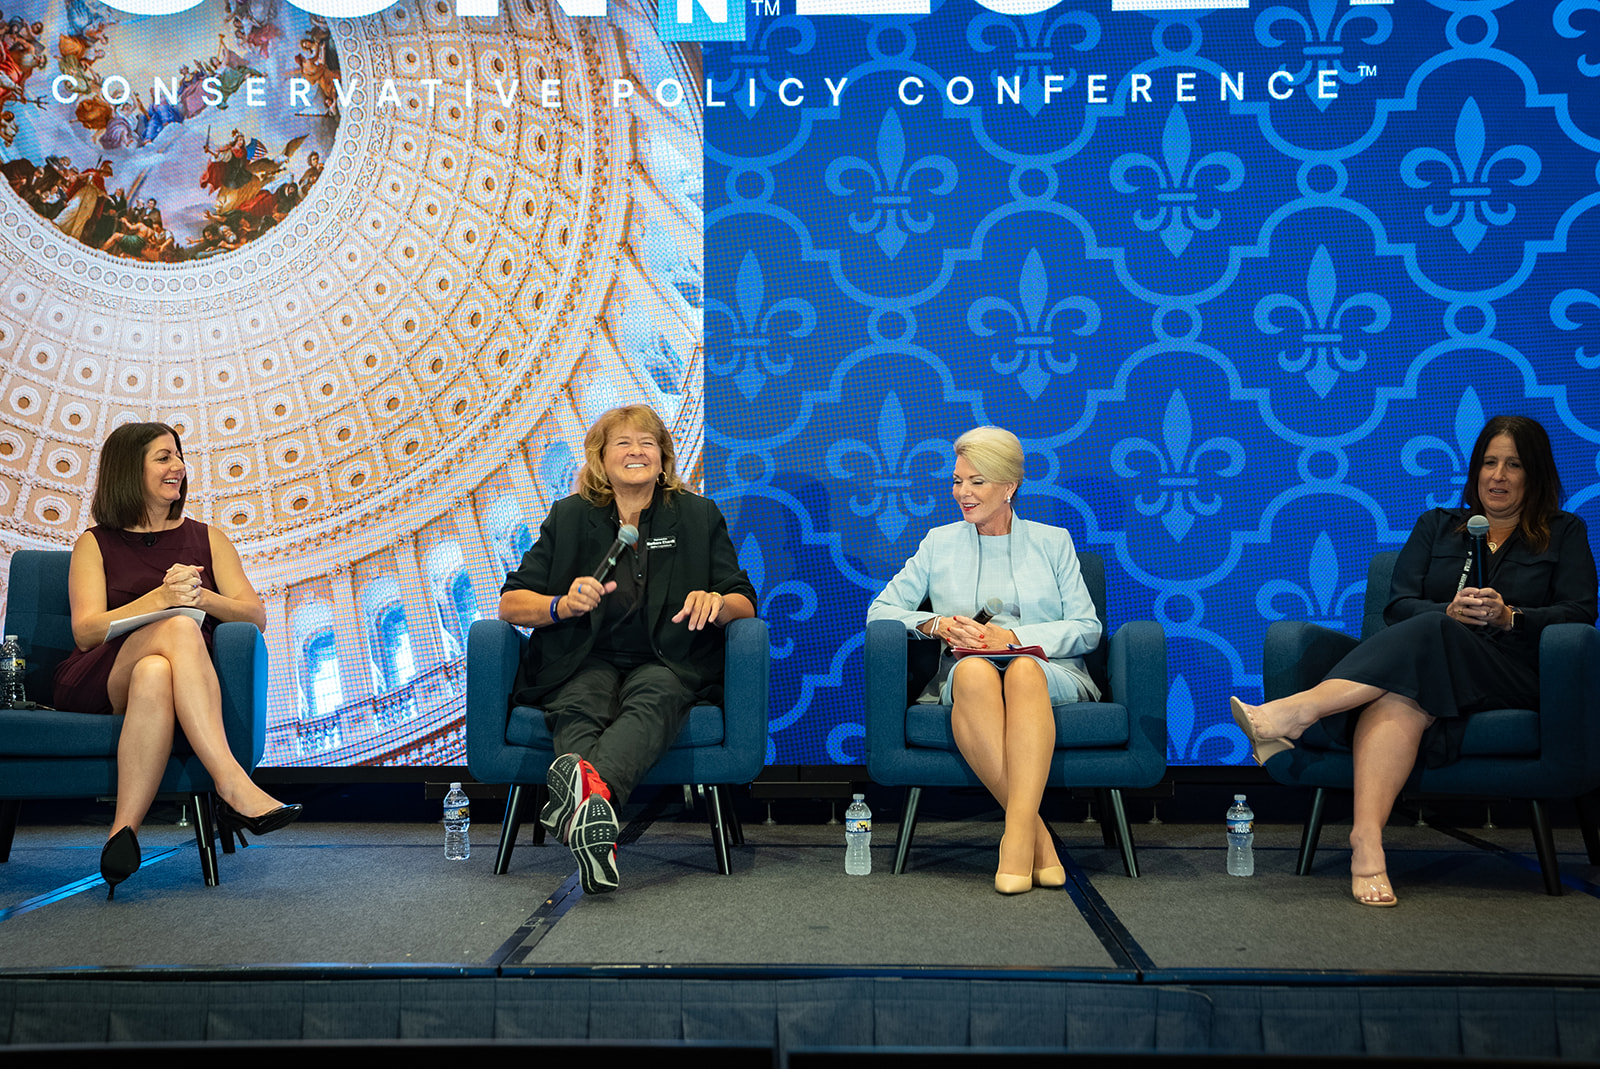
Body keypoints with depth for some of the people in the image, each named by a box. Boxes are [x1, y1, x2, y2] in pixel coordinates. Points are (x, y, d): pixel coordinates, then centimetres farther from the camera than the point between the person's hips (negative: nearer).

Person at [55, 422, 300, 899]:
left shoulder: (207, 538, 22)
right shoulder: (94, 544, 16)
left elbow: (256, 615, 11)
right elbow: (86, 631, 0)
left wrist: (203, 597, -11)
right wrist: (161, 599, -17)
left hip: (176, 675, 2)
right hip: (98, 683, -2)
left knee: (155, 674, -38)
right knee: (178, 627, -36)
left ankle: (124, 831, -44)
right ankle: (234, 786, -47)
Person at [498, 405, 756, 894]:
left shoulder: (698, 516, 13)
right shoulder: (569, 516, 13)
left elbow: (745, 604, 9)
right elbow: (510, 603, 9)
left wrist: (717, 602, -16)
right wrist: (562, 606, -13)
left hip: (666, 664, -1)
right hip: (587, 661, 1)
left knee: (652, 699, -37)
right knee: (577, 708, -35)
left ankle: (588, 782, -67)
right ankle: (592, 805, -65)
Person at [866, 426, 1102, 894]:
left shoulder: (1053, 541, 17)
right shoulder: (939, 543, 21)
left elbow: (1087, 628, 8)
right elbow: (881, 610, 14)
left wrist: (1012, 638, -8)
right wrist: (938, 625, -5)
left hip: (1050, 671, -1)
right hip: (965, 673, 1)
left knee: (1022, 671, -39)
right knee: (972, 672, -38)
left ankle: (1017, 837, -46)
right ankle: (1037, 834, -40)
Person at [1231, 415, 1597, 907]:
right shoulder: (1436, 526, 24)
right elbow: (1398, 606, 12)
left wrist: (1508, 617, -12)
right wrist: (1451, 611, -10)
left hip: (1514, 675, -2)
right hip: (1425, 663, 2)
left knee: (1429, 635, -37)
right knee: (1399, 704, -38)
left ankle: (1297, 711, -50)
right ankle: (1366, 842, -56)